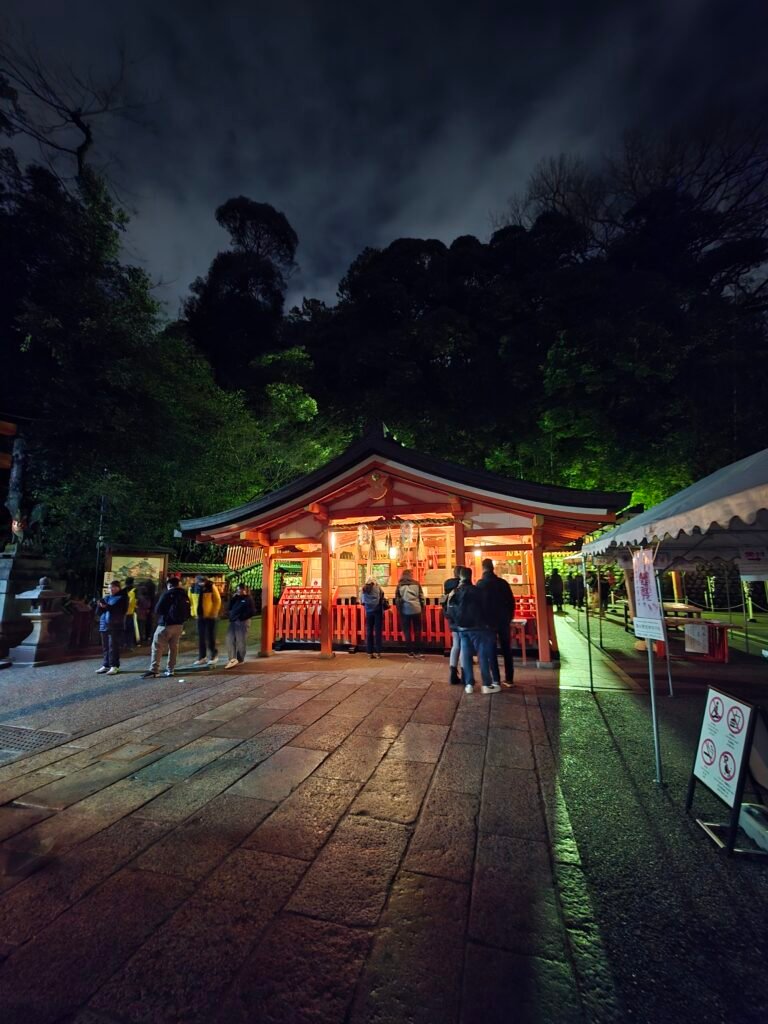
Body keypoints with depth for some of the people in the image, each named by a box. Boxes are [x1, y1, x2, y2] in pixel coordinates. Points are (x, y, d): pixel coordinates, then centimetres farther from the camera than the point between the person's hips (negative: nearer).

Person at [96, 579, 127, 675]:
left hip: (115, 626, -6)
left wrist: (106, 606, -23)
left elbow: (118, 610, -15)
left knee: (113, 646, -7)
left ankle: (114, 666, -4)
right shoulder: (106, 598, 17)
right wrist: (100, 606, -9)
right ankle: (106, 665, 15)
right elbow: (99, 612, 13)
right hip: (104, 625, 6)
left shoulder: (121, 598, -1)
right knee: (105, 647, 8)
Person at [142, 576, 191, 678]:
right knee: (174, 647, 13)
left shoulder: (168, 594, -11)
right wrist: (181, 619, 14)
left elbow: (157, 610, -10)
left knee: (157, 647, 0)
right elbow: (187, 612, 8)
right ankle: (170, 669, 15)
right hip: (179, 625, 6)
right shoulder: (184, 595, 7)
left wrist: (163, 614, 9)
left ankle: (153, 670, -3)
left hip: (166, 624, -6)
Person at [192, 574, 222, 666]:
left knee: (210, 637, 1)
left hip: (210, 616, -5)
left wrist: (214, 613, -10)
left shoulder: (211, 587, -12)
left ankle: (213, 656, 14)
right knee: (201, 637, 10)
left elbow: (217, 601, -8)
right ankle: (202, 657, 20)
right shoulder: (195, 587, 0)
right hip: (200, 616, 5)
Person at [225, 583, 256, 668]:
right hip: (233, 621, 8)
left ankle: (240, 660, 7)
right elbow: (230, 608, 13)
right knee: (230, 640, -1)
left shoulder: (248, 599, -4)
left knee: (240, 641, -2)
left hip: (242, 622, -8)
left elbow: (252, 612, -10)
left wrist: (242, 617, -14)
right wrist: (233, 598, 5)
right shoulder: (237, 598, 19)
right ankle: (233, 658, -1)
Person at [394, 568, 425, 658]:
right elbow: (421, 597, 5)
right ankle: (417, 651, 6)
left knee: (407, 631, 7)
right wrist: (422, 607, 13)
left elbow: (397, 599, 4)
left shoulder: (399, 585, 4)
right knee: (417, 631, 7)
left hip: (405, 610, 0)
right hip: (416, 609, 0)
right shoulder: (416, 583, 5)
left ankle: (410, 652, 9)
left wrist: (399, 610, 12)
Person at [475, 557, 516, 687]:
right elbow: (511, 601, 3)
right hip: (504, 620, 3)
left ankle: (496, 680, 3)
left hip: (489, 621, -3)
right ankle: (509, 679, 13)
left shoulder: (480, 584, -9)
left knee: (491, 650, 5)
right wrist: (509, 617, 15)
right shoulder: (503, 582, 0)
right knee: (506, 649, 11)